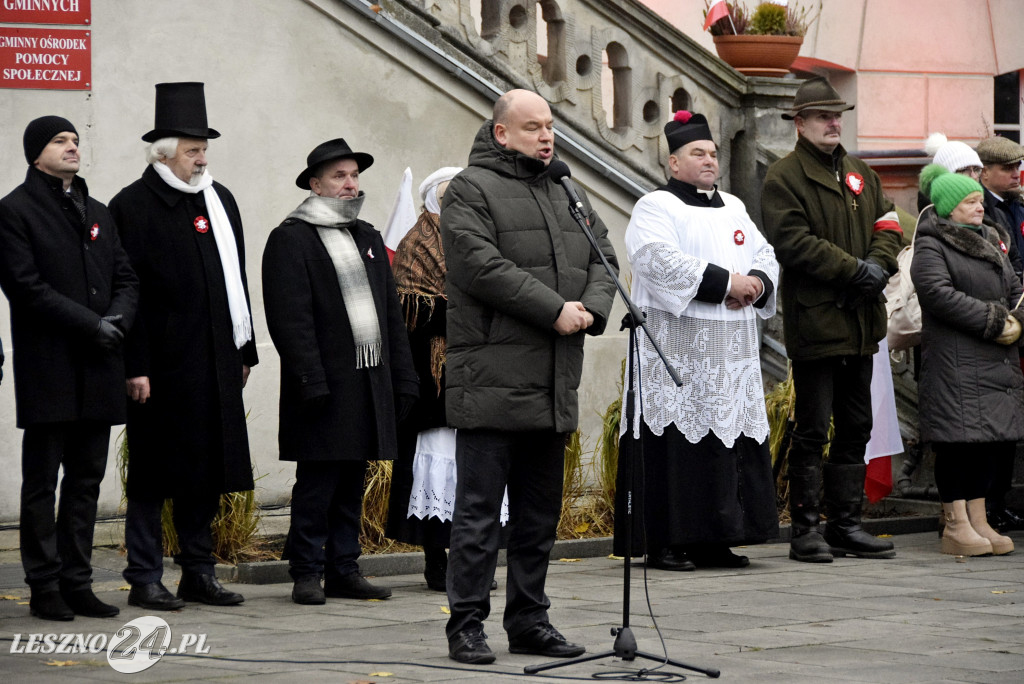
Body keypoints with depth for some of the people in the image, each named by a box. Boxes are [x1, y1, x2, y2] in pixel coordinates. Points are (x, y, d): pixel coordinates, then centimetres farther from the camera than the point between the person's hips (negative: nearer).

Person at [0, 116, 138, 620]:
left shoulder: (97, 213, 18)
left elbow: (125, 279, 16)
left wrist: (117, 320, -6)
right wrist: (90, 324, -15)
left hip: (97, 370, 6)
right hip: (48, 368, -6)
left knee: (86, 479, 8)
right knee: (42, 480, -1)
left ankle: (77, 583, 14)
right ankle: (44, 588, 3)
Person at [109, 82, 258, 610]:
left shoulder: (220, 200, 13)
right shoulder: (132, 206, -6)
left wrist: (243, 350, 15)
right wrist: (135, 367, -15)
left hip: (215, 364, 6)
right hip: (161, 366, -6)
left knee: (207, 470, 10)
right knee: (153, 476, 1)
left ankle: (199, 573, 18)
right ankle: (145, 579, 7)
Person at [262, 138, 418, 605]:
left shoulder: (368, 238, 19)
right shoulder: (290, 239, -4)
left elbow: (391, 314, 20)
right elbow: (290, 319, -11)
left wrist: (403, 377, 13)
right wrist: (311, 382, -18)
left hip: (371, 382, 7)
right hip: (326, 384, -7)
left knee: (352, 483, 9)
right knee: (317, 483, -5)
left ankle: (343, 571, 15)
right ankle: (306, 573, 2)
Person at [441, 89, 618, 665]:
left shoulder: (567, 194, 20)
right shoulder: (471, 191, -5)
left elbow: (603, 258, 16)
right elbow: (484, 267, -17)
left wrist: (592, 308, -4)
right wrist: (555, 310, -17)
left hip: (554, 389, 8)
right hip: (492, 383, -8)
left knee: (540, 512, 13)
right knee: (479, 511, -5)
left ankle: (529, 620, 20)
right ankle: (467, 624, 0)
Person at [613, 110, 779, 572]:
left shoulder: (733, 208, 20)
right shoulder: (655, 207, -3)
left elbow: (765, 256, 19)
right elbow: (660, 260, -19)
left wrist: (756, 282, -6)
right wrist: (726, 282, -19)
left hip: (730, 354, 7)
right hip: (676, 344, -7)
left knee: (730, 440, 5)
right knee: (675, 442, -9)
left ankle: (714, 541, 11)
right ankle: (663, 543, -6)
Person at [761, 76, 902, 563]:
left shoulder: (860, 174, 18)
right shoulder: (783, 177, -5)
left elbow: (887, 225, 15)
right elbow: (793, 242, -16)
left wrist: (879, 266, -6)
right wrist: (854, 269, -17)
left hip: (860, 322, 7)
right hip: (814, 319, -7)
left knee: (855, 428, 10)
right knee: (812, 431, -5)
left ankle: (846, 525, 17)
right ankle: (804, 531, -1)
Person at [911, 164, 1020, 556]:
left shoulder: (990, 242, 20)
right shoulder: (931, 247, -5)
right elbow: (939, 293, -19)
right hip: (954, 359, -8)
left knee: (992, 438, 6)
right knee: (958, 437, -8)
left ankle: (978, 520, 13)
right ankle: (956, 526, -4)